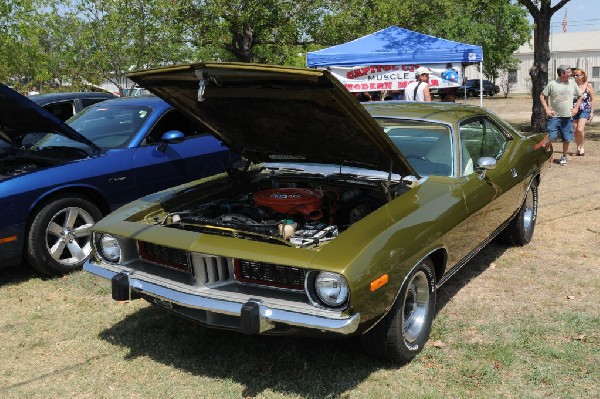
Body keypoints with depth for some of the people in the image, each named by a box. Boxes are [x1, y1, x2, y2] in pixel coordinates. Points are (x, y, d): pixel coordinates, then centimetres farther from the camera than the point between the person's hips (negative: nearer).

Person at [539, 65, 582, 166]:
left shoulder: (572, 84, 7)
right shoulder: (552, 84, -4)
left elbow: (579, 96, 19)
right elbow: (542, 96, 2)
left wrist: (576, 108, 8)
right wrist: (547, 109, -6)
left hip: (568, 117, 3)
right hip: (554, 116, -3)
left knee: (567, 139, 8)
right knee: (550, 138, -8)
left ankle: (564, 157, 24)